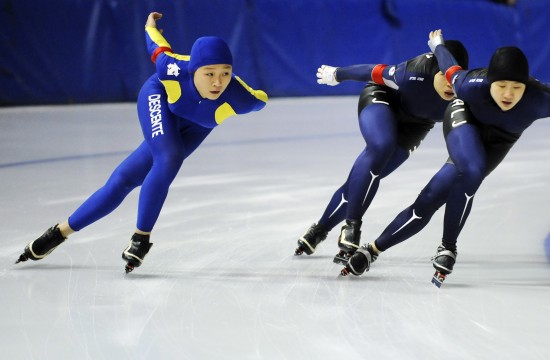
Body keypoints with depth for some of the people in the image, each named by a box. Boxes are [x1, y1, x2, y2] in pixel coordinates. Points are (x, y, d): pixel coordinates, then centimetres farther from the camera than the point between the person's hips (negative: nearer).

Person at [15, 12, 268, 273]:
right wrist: (150, 27, 4)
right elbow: (158, 49, -17)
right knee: (168, 161, -28)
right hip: (158, 98, -2)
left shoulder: (238, 97, -40)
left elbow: (259, 99, -16)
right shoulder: (175, 69, -40)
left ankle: (63, 231, 12)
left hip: (194, 127, 2)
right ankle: (141, 237, -9)